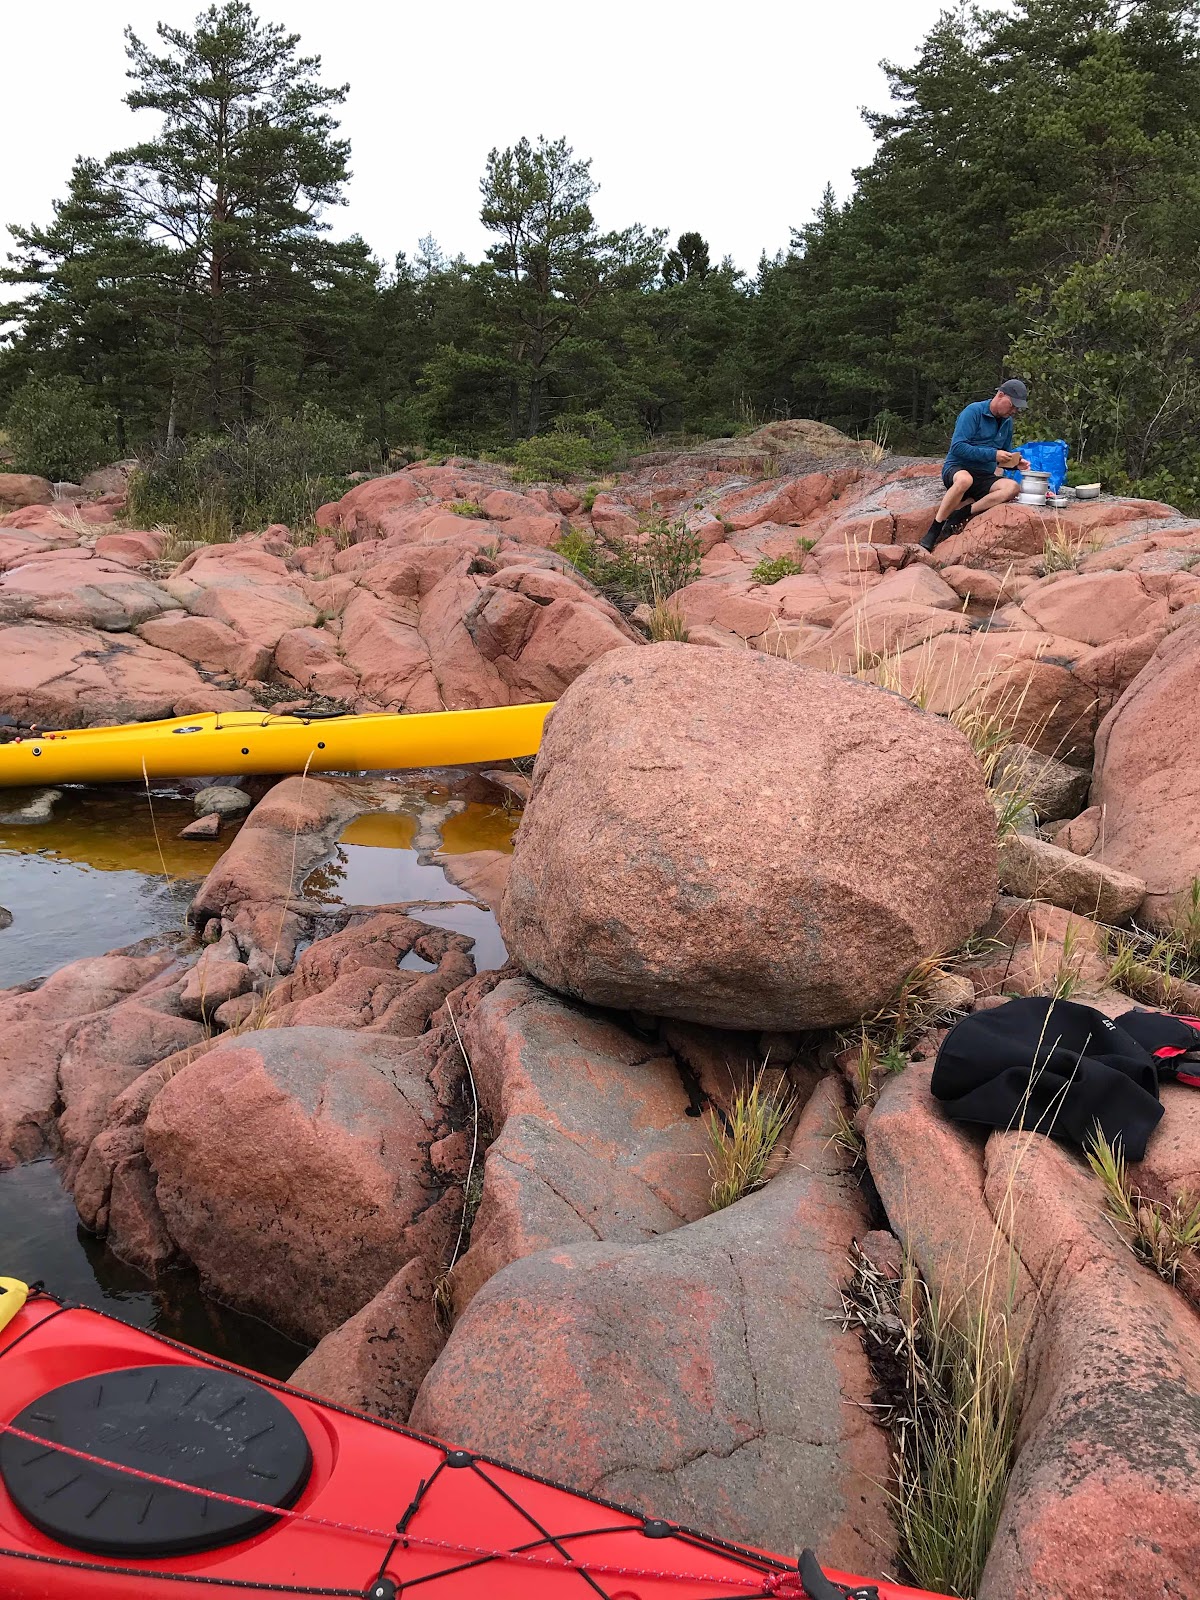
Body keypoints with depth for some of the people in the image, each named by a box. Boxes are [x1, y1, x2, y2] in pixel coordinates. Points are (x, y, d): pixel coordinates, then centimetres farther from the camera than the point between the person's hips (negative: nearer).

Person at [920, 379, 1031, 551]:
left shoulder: (1007, 421, 15)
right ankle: (934, 530, -34)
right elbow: (957, 447, -18)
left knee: (1012, 487, -26)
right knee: (964, 479, -44)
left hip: (984, 478, 6)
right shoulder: (974, 411, -8)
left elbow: (1006, 452, 25)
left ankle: (961, 514, -31)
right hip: (956, 469, -6)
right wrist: (993, 454, -20)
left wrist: (1016, 462, 1)